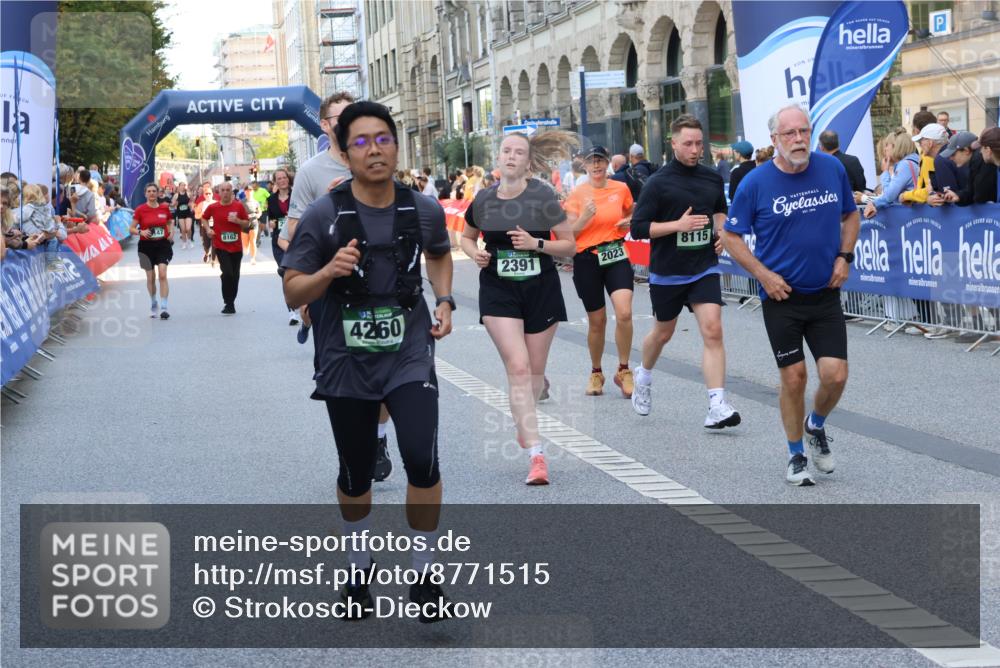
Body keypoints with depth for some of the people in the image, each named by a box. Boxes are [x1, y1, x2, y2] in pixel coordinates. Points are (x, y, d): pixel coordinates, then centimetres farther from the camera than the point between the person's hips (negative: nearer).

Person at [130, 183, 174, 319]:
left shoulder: (165, 208, 2)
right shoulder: (140, 209, -4)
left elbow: (170, 223, 20)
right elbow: (131, 228, -1)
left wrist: (171, 233, 1)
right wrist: (141, 232, -21)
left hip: (163, 245, 0)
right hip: (146, 245, 0)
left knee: (162, 274, -14)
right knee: (151, 277, 8)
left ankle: (164, 307, -14)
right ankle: (153, 305, 30)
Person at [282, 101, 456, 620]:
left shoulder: (424, 211, -3)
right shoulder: (322, 216, -11)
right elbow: (293, 293, -8)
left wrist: (444, 300, 4)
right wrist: (330, 271, -27)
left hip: (409, 357, 0)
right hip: (346, 362, 0)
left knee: (422, 459, -18)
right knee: (355, 474, 13)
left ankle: (424, 575, 1)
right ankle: (359, 567, 40)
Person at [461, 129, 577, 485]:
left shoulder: (543, 197, -7)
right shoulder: (483, 201, 0)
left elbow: (569, 245, -4)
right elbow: (466, 237, 19)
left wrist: (536, 243, -20)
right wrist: (475, 253, -3)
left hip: (541, 289, 0)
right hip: (498, 291, 0)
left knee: (535, 371, 10)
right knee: (518, 367, -13)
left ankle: (524, 424, 41)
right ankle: (536, 455, -14)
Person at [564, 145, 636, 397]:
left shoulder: (621, 189, 2)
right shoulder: (577, 193, -4)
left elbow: (631, 215, 21)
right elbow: (569, 233, -5)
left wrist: (629, 223, -2)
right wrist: (585, 217, -22)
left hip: (617, 256, 1)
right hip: (587, 260, -1)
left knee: (624, 313, -18)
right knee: (597, 320, 8)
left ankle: (623, 371, -2)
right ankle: (596, 373, 29)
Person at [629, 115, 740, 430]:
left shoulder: (713, 178, 3)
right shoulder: (658, 183, -11)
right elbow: (638, 227, -13)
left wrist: (721, 231, 5)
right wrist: (678, 225, -22)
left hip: (704, 268, 2)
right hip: (666, 272, -2)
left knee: (713, 331, -14)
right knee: (663, 333, 16)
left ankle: (717, 407, -17)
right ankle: (644, 376, 47)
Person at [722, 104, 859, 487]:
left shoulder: (832, 168, -2)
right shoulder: (756, 183, -10)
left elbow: (851, 216, 14)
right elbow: (731, 236, -1)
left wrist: (844, 257, 0)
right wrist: (763, 274, -10)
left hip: (825, 295, 2)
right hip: (781, 296, -2)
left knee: (835, 375, -5)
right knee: (793, 378, 1)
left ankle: (817, 425, 27)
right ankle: (796, 455, 22)